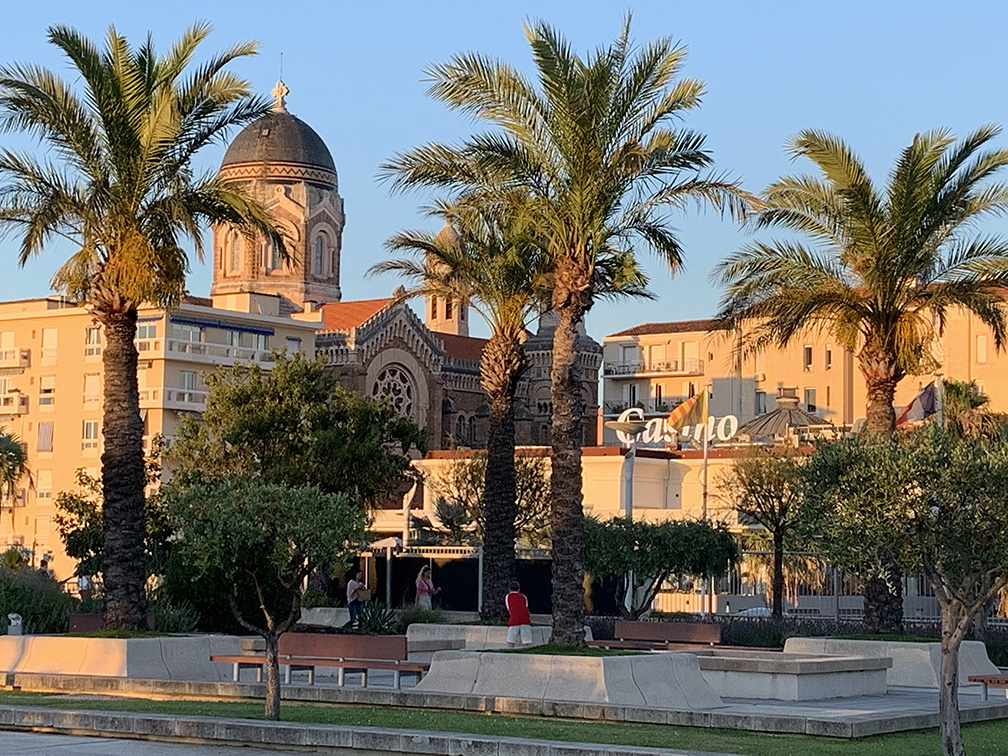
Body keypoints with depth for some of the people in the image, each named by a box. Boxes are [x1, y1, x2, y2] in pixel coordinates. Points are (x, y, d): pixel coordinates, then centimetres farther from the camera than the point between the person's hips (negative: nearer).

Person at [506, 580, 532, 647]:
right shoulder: (523, 596, 21)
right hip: (525, 620, 2)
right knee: (528, 642, -2)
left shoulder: (508, 596, 18)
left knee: (510, 642, 0)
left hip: (514, 621, -2)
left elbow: (509, 610, 20)